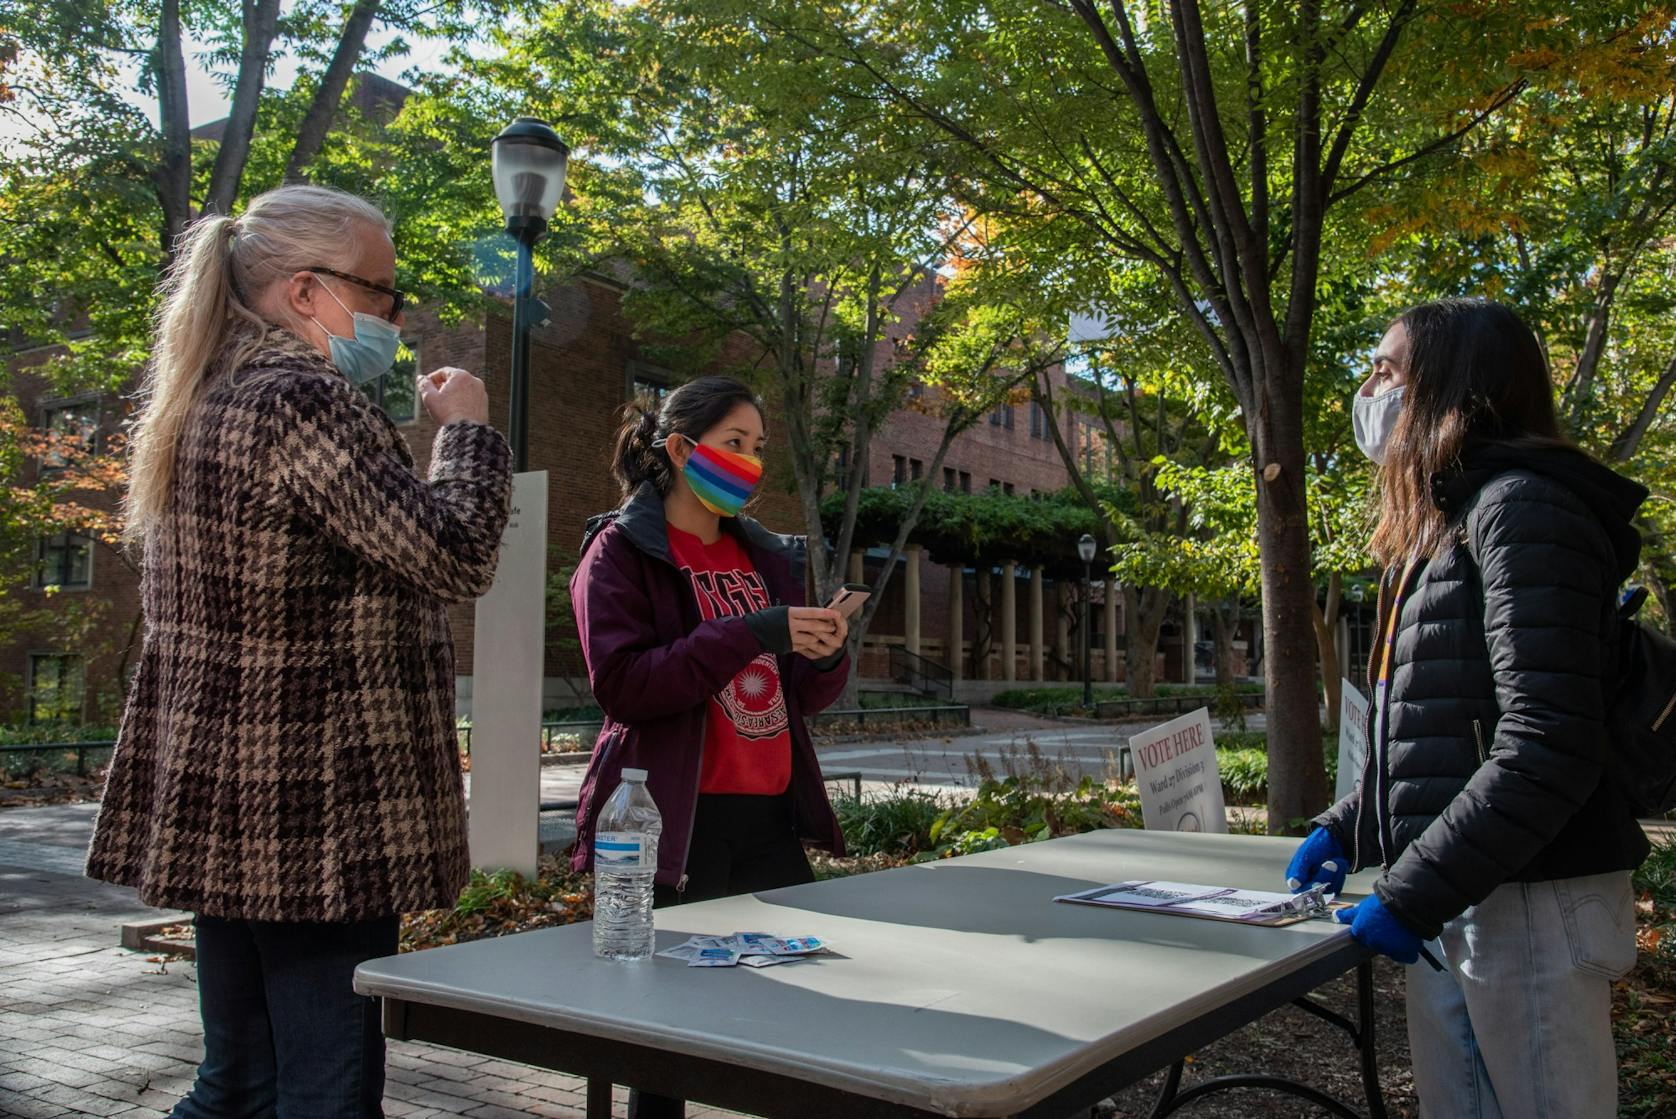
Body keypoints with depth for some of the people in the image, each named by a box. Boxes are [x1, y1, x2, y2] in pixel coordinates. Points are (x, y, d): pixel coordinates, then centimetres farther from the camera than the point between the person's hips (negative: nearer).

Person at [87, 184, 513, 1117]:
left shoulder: (209, 404, 14)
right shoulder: (300, 401, -16)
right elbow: (454, 558, -19)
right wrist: (469, 428, -4)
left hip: (223, 809, 10)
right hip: (313, 819, -10)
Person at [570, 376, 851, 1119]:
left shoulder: (766, 556, 16)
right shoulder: (620, 549, -1)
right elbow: (621, 683, -15)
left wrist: (825, 657, -4)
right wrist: (751, 633, -21)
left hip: (771, 817, 6)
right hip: (676, 825, -6)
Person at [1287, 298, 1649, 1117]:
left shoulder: (1523, 506, -14)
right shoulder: (1439, 530, 16)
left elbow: (1548, 748, -22)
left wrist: (1411, 893, -20)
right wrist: (1346, 830, 13)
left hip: (1526, 902, -9)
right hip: (1447, 901, 9)